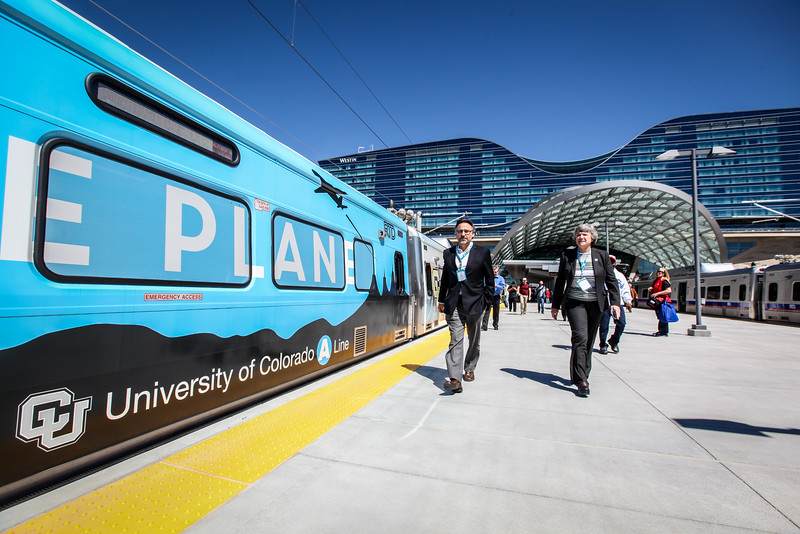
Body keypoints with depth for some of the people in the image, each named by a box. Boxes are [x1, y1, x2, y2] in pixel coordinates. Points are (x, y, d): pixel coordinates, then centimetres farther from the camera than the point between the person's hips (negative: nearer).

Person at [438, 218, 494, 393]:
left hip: (474, 303, 0)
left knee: (474, 340, 13)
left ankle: (469, 369, 33)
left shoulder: (483, 252, 1)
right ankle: (454, 379, -12)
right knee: (455, 340, -7)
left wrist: (485, 300, -2)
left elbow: (490, 280, 4)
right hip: (454, 304, 1)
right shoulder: (448, 253, 9)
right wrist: (442, 300, 15)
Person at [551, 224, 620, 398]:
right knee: (580, 338, -15)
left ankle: (581, 375, 27)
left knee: (589, 342, 10)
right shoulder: (567, 255, 4)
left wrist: (615, 302, -6)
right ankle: (581, 381, -15)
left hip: (595, 304, 2)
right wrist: (555, 305, 8)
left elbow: (611, 280, 5)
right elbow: (560, 281, 8)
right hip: (575, 303, -2)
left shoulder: (601, 256, 5)